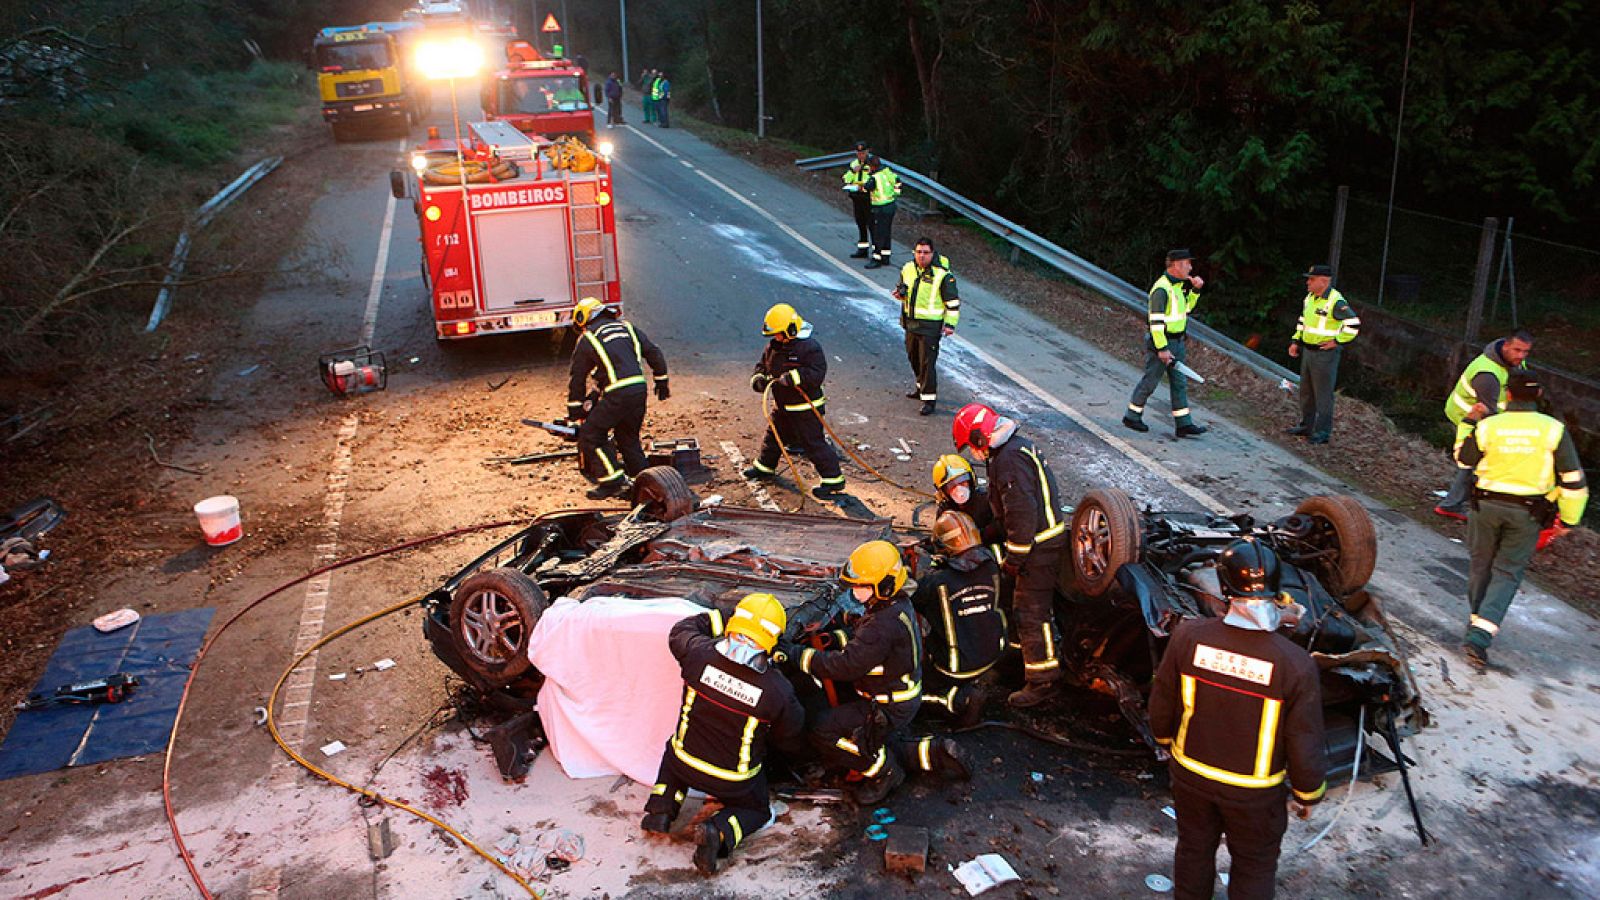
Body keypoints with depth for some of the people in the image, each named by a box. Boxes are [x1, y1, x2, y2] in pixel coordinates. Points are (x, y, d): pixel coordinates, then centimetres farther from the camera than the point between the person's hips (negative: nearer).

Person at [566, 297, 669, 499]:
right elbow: (653, 352, 17)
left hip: (617, 394, -6)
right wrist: (661, 381, 25)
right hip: (640, 390, 6)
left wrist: (575, 411, 18)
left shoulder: (586, 340, 7)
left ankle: (613, 481, -1)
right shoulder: (627, 327, 19)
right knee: (628, 437, 22)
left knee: (590, 435, 5)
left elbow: (577, 378, 10)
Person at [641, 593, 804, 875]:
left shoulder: (699, 654, -24)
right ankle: (719, 832, -4)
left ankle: (661, 809, 19)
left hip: (686, 764, 3)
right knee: (757, 811, 27)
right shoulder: (778, 691, -26)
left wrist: (717, 618, 13)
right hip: (735, 782, -3)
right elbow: (792, 742, -9)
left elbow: (682, 630, 2)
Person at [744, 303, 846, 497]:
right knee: (773, 436, 24)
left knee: (814, 443, -5)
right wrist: (758, 378, -7)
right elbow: (763, 365, 15)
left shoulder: (810, 347, -21)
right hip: (783, 407, 8)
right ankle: (765, 466, 47)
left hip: (805, 409, -8)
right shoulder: (774, 346, 4)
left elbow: (816, 374, -29)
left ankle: (833, 479, 4)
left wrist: (792, 377, -37)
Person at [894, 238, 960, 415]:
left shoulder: (942, 275, -15)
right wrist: (900, 293, -3)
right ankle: (921, 387, 41)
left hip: (930, 326, -7)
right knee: (913, 357, 20)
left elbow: (953, 301, -9)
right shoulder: (907, 269, 3)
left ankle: (929, 398, 0)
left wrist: (950, 324, -12)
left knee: (927, 362, -7)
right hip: (910, 321, 7)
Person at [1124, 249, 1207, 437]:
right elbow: (1156, 321, -23)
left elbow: (1187, 307, 25)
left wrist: (1195, 290, 8)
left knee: (1179, 383, 8)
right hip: (1161, 342, -9)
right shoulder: (1161, 289, -20)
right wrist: (1162, 349, -24)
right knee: (1150, 382, 2)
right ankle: (1132, 417, 18)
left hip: (1177, 343, 9)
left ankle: (1184, 424, 10)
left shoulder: (1178, 284, 10)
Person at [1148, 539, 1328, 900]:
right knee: (1254, 868, 23)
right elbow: (1305, 745, -17)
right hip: (1255, 789, -2)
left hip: (1190, 773, 2)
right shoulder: (1295, 663, -29)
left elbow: (1162, 703, -7)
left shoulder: (1189, 636, -23)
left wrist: (1166, 737, 15)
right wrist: (1308, 793, 3)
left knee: (1194, 849, 26)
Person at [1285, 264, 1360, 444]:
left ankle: (1323, 433, 6)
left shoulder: (1335, 301, -19)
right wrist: (1296, 341, 16)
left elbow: (1354, 323, -23)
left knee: (1323, 394, -2)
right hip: (1307, 351, 9)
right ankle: (1306, 425, 30)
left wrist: (1337, 341, -18)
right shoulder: (1309, 298, 8)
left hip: (1325, 354, -9)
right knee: (1306, 391, 17)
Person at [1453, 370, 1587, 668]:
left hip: (1487, 505, 1)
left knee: (1481, 565, 19)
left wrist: (1468, 423, 19)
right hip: (1527, 513, 0)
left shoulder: (1487, 426, -8)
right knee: (1507, 573, 4)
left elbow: (1463, 459, 10)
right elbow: (1573, 479, -6)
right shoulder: (1552, 429, -8)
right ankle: (1480, 635, -10)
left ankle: (1476, 622, 34)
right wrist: (1567, 519, 4)